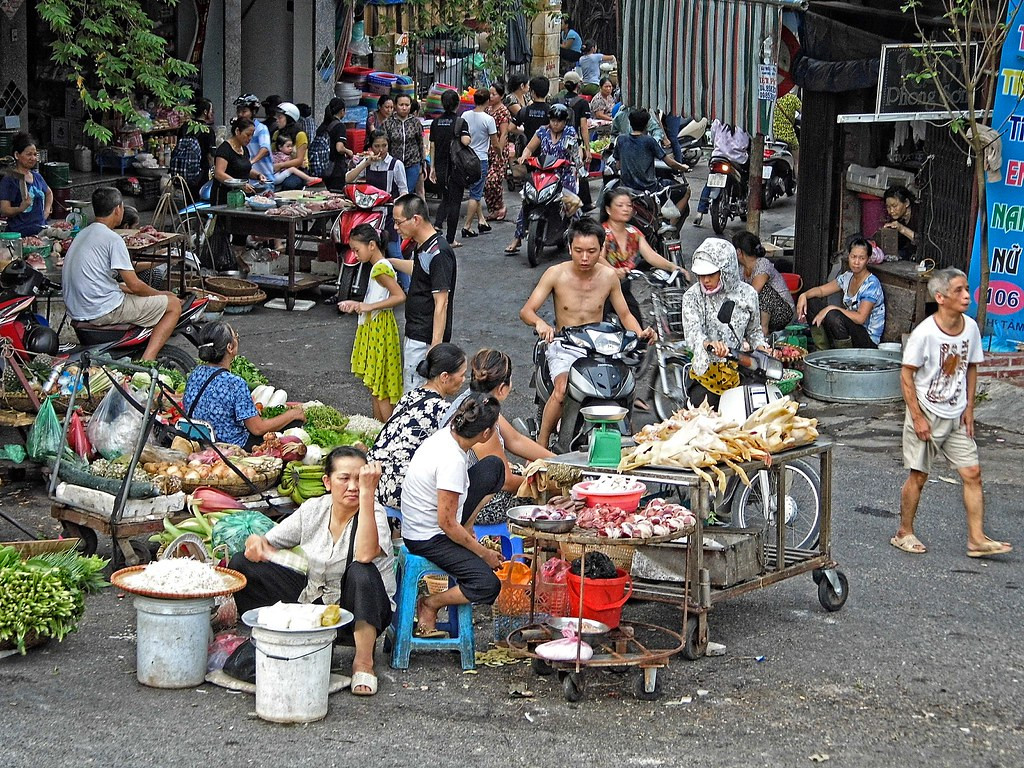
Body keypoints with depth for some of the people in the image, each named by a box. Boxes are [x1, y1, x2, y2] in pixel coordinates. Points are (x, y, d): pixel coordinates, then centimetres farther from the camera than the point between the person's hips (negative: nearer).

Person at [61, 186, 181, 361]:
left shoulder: (82, 235, 16)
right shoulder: (112, 239, -13)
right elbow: (135, 285, -12)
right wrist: (160, 294, 6)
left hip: (77, 312, 9)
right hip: (104, 311, -9)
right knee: (174, 304, 0)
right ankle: (147, 360, -14)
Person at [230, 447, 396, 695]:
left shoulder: (374, 513, -17)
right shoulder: (313, 510, -3)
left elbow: (364, 555, -39)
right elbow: (266, 543, 4)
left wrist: (367, 493, -40)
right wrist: (255, 542, -22)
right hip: (313, 600, 4)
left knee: (362, 572, -39)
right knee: (243, 563, -7)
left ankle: (364, 663, -26)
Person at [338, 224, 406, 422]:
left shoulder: (381, 268, -18)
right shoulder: (379, 267, 12)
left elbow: (400, 296, -27)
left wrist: (370, 307, -24)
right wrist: (357, 305, 13)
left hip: (380, 330, -10)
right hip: (372, 329, 10)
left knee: (379, 388, -6)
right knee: (374, 386, 15)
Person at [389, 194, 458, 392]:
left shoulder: (438, 253, -22)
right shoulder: (422, 246, 8)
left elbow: (441, 304, -24)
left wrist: (435, 348, -26)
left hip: (425, 340, -10)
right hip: (416, 335, 10)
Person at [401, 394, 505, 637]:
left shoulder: (445, 435, -6)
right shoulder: (452, 461, -32)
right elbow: (447, 524, -25)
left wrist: (466, 527, 16)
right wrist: (484, 553, -13)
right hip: (427, 540, -9)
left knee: (493, 467, 9)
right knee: (488, 586, -20)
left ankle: (467, 528, 12)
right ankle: (429, 604, 0)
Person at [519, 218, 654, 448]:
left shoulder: (608, 276, 4)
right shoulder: (556, 274, -4)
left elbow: (625, 315, 14)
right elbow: (526, 311, -7)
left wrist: (641, 333, -8)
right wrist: (539, 323, -31)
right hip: (563, 347, -2)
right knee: (563, 389, -34)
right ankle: (541, 445, -20)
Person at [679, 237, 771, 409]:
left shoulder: (747, 293, 3)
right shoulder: (693, 296, -5)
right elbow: (692, 331, -22)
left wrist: (761, 347, -3)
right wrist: (709, 344, -44)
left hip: (741, 370, 2)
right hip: (706, 373, -1)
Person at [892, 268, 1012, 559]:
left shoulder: (970, 328, -3)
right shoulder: (924, 333, -20)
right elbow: (906, 375, -14)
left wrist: (969, 408, 5)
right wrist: (917, 417, -15)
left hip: (956, 417, 5)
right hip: (927, 415, -5)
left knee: (972, 473, 0)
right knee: (918, 476, 5)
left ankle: (976, 539, 5)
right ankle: (904, 533, 21)